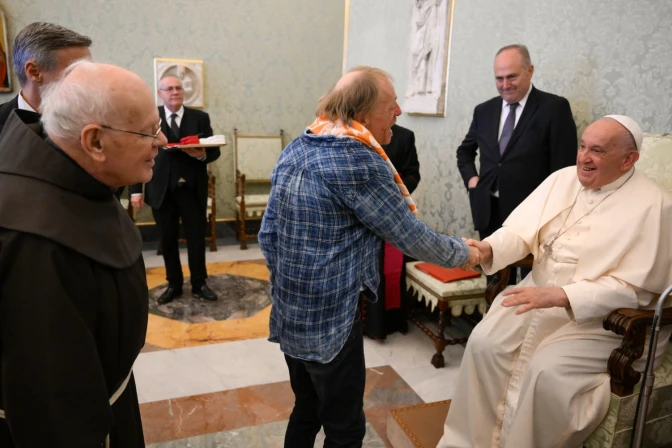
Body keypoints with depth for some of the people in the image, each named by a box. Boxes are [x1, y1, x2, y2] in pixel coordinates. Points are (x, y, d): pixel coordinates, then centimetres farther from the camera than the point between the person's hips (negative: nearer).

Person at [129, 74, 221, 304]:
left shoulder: (200, 118, 4)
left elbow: (215, 151, 3)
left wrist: (203, 154, -21)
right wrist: (136, 189, -4)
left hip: (192, 189, 0)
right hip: (162, 189, 0)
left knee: (197, 238, 6)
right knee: (168, 240, 10)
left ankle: (199, 284, 22)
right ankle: (174, 284, 26)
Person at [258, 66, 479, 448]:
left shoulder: (296, 149, 4)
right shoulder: (359, 162, -20)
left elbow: (268, 234, 8)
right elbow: (411, 236, -13)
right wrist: (464, 253, 4)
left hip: (289, 312, 8)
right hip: (331, 320, -8)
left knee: (306, 412, 24)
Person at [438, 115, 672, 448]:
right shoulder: (563, 178, 6)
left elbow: (634, 288, -17)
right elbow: (521, 231, 2)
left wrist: (559, 296, -27)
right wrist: (487, 249, -20)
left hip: (599, 316, -5)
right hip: (539, 293, 5)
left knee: (546, 371, -27)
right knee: (483, 343, -14)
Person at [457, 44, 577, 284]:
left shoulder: (555, 108, -4)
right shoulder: (484, 110, 11)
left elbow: (563, 168, -7)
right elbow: (465, 150, 25)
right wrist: (471, 177, 7)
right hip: (490, 214, 4)